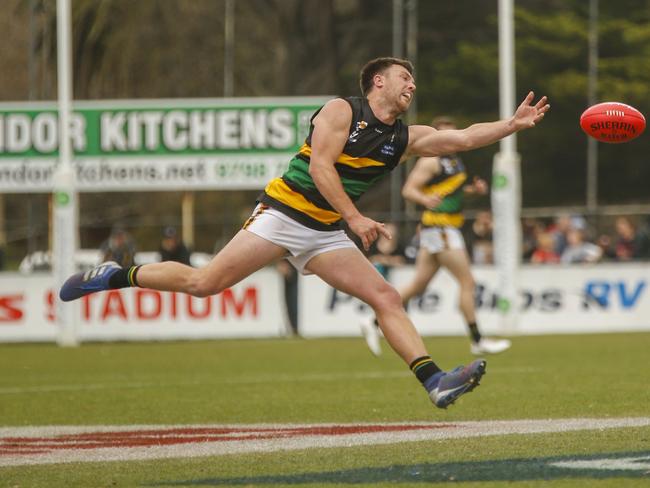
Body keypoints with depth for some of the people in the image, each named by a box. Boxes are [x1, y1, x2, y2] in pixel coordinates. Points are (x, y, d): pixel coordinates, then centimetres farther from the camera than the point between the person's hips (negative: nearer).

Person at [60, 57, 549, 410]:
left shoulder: (404, 138, 10)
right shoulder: (342, 110, -6)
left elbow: (461, 138, 5)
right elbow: (319, 166, -15)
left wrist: (513, 124, -6)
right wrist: (355, 218, -20)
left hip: (325, 234, 6)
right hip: (284, 212, -6)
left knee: (387, 297, -9)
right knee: (203, 283, -13)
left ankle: (435, 381, -16)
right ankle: (115, 276, 4)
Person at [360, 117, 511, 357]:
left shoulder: (454, 159, 16)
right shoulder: (431, 161, -12)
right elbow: (408, 190, -17)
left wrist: (474, 189, 11)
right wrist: (425, 199, -37)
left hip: (448, 227, 9)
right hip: (439, 227, -9)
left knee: (419, 285, 10)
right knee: (467, 282, -8)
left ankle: (375, 323, 13)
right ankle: (477, 341, -4)